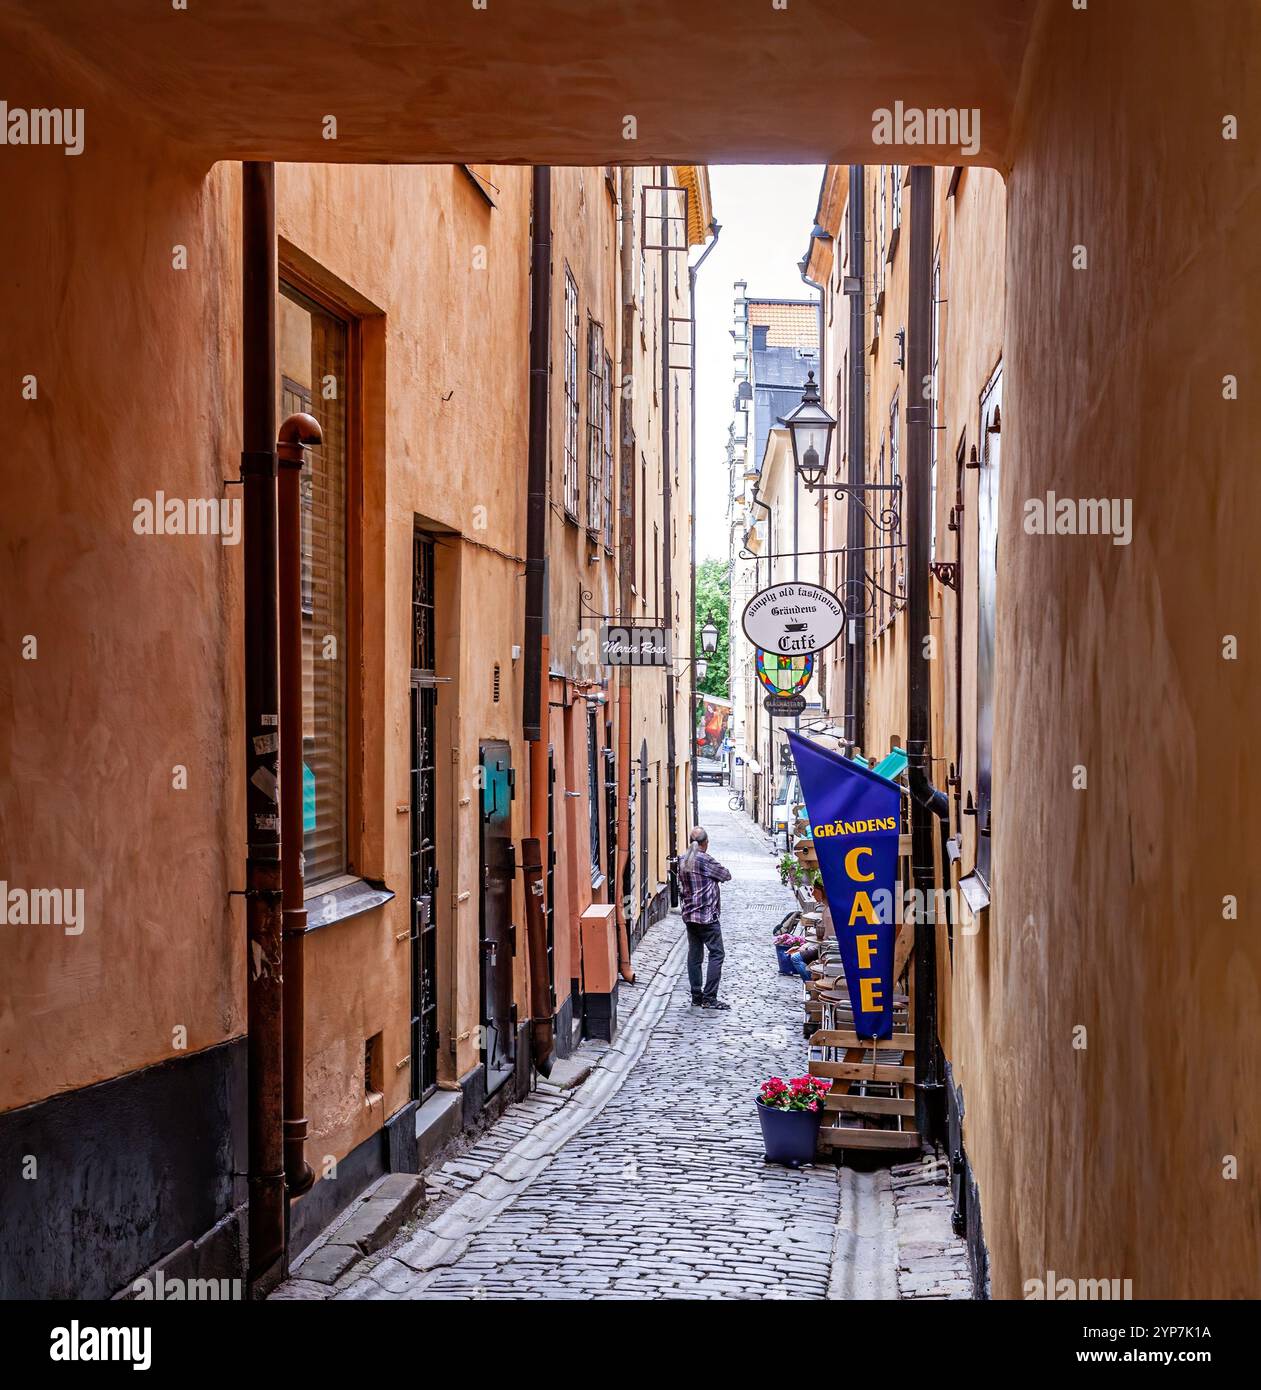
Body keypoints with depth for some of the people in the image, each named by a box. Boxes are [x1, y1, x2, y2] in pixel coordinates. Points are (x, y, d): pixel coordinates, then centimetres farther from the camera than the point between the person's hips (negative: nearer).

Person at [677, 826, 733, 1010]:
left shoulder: (682, 861, 7)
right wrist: (716, 873, 14)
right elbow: (726, 875, -4)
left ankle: (696, 995, 13)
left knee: (694, 955, 11)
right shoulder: (705, 860, -14)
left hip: (689, 915, 8)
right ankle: (709, 998, -9)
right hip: (707, 915, -8)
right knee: (716, 954, -4)